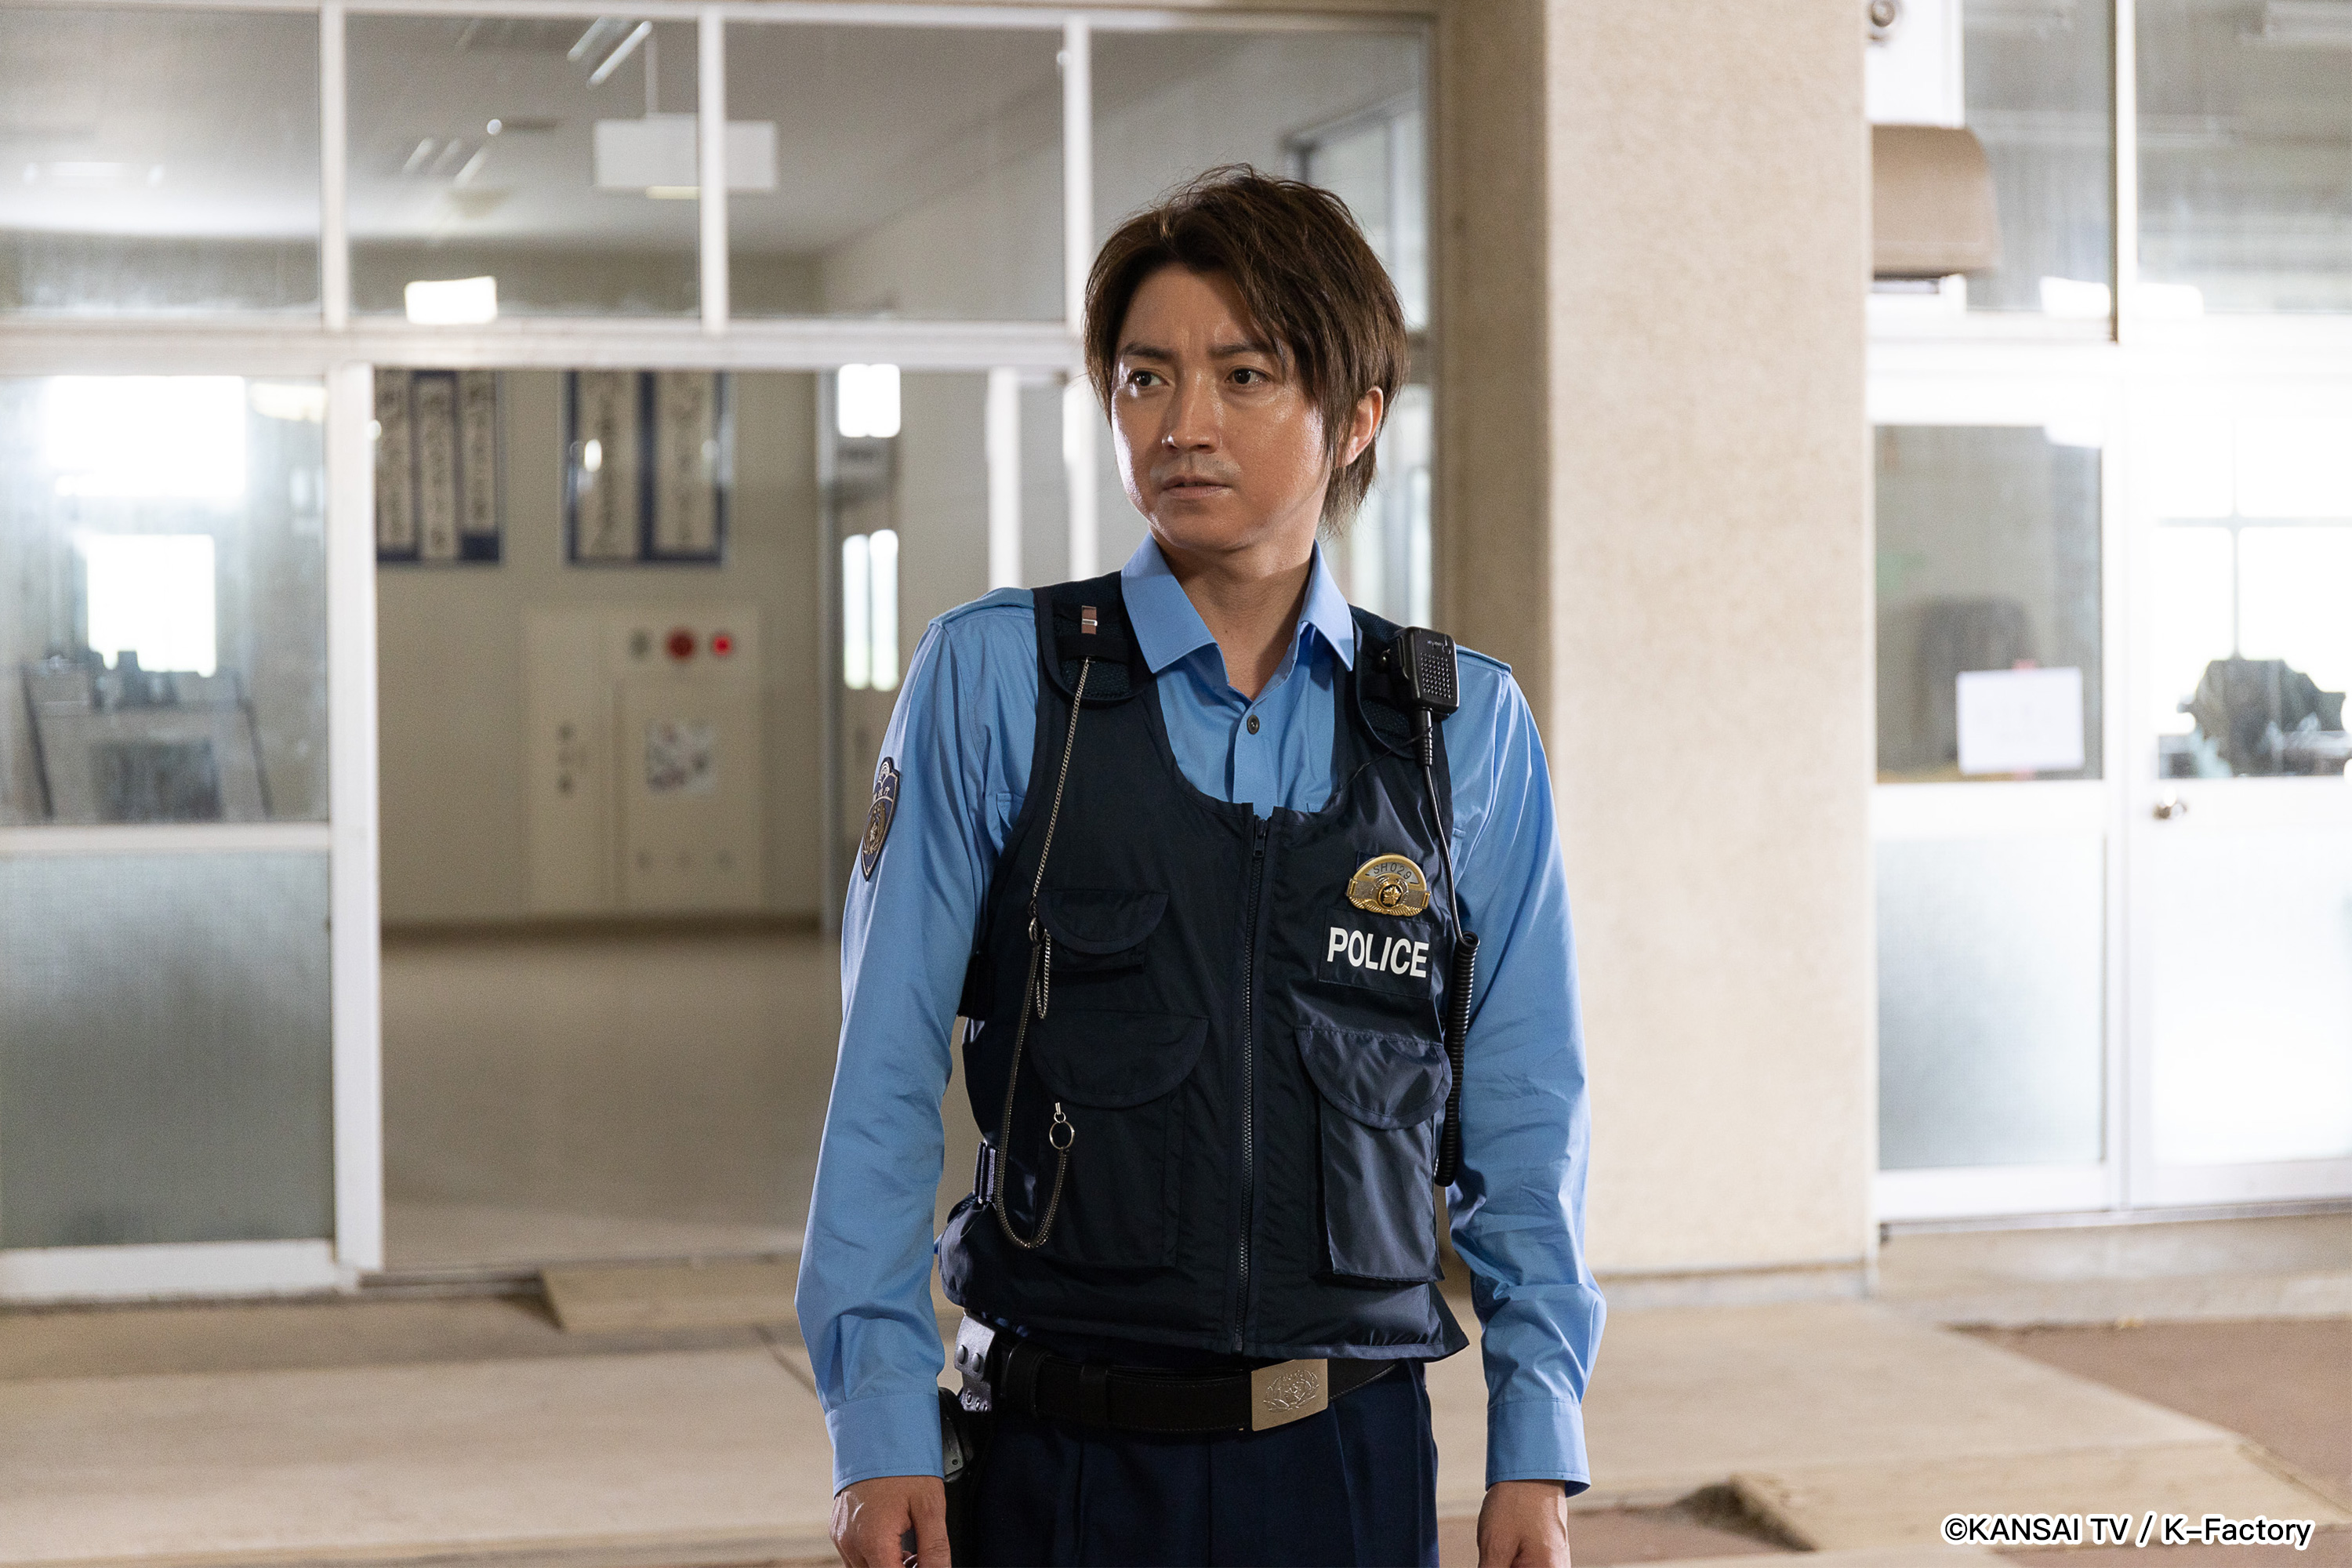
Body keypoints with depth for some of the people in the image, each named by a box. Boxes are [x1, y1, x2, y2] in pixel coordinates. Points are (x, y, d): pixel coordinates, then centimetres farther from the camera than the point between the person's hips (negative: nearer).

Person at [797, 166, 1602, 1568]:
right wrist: (884, 1432, -7)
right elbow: (884, 1083, -3)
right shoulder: (992, 682, -2)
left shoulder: (1468, 729, 3)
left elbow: (1525, 1113, 6)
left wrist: (1537, 1454, 3)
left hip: (1355, 1455, 2)